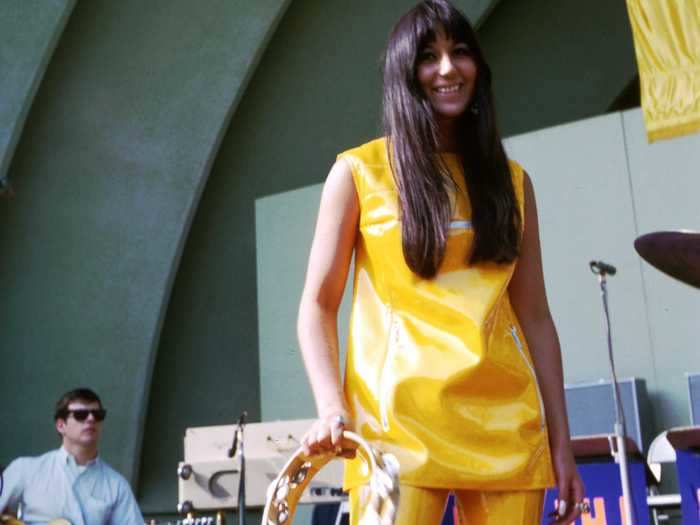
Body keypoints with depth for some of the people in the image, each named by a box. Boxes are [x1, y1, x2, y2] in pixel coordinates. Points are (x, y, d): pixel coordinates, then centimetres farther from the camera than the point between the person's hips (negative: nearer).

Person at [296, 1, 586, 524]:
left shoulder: (512, 180, 12)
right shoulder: (359, 171, 3)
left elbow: (534, 317, 12)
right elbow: (317, 306, 2)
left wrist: (561, 442, 8)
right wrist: (332, 406, -13)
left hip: (506, 423, 3)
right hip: (398, 420, -3)